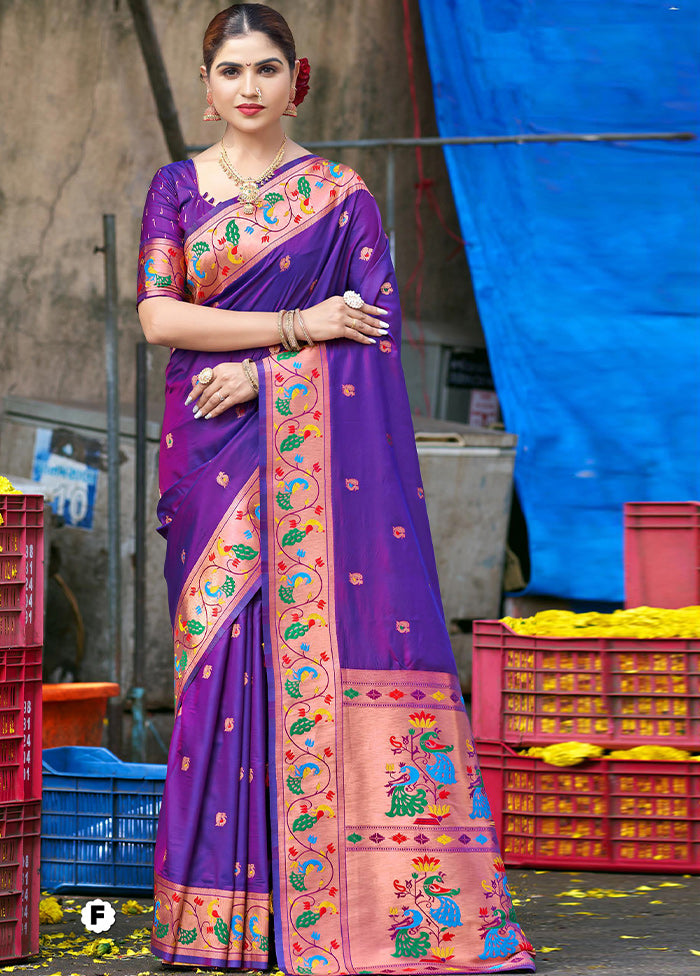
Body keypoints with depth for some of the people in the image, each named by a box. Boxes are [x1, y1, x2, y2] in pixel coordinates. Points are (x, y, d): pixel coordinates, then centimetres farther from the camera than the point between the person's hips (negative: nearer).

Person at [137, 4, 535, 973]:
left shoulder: (341, 195, 6)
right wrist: (297, 325, -9)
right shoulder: (177, 188, 10)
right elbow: (158, 314, -3)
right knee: (222, 649, -2)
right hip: (210, 451, 2)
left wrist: (261, 372, -12)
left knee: (325, 646, -9)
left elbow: (375, 329, -1)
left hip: (317, 454, -2)